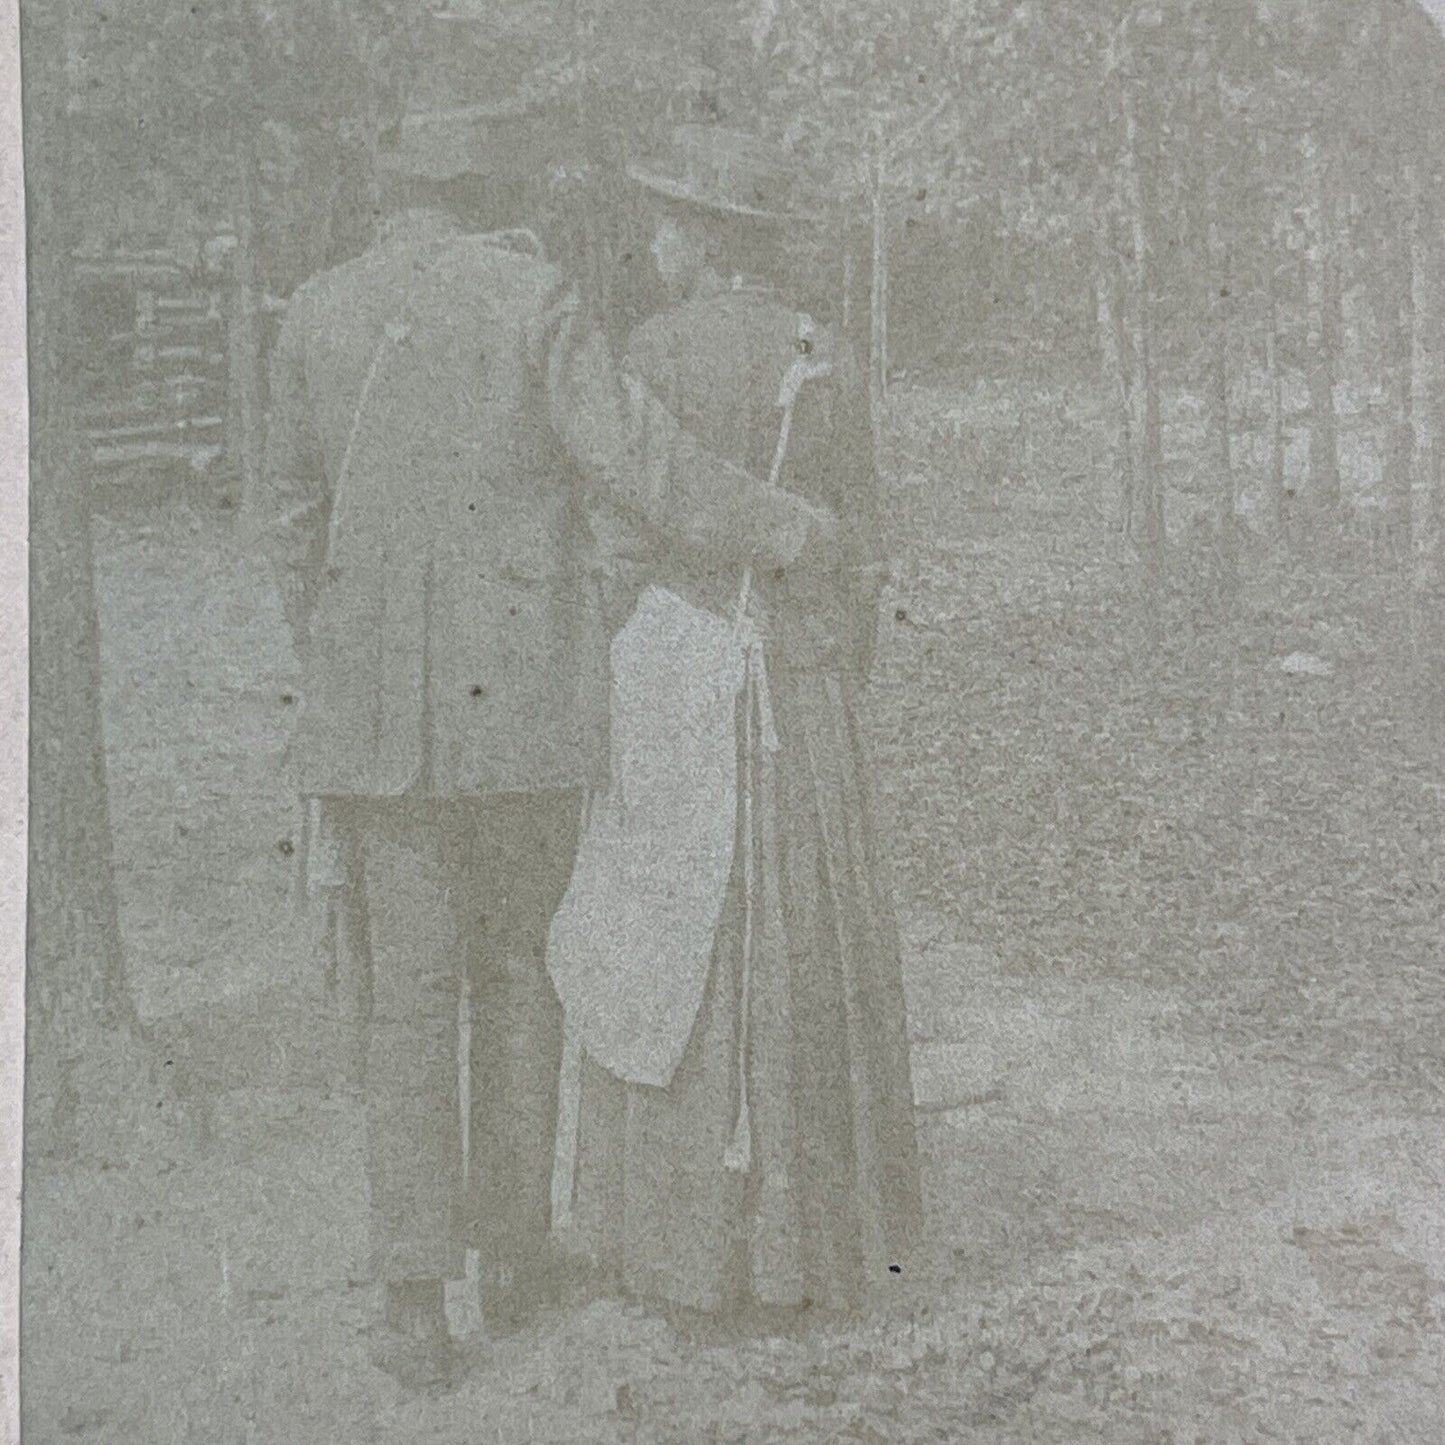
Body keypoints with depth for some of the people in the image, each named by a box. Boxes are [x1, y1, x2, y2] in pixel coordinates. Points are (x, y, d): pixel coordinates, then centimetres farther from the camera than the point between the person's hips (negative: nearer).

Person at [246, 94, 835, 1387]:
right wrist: (784, 526, 3)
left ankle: (415, 1299, 3)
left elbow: (292, 510, 12)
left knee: (410, 994, 5)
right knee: (518, 967, 15)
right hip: (527, 698, -1)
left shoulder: (315, 319, 4)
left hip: (378, 704, 1)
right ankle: (510, 1246, 27)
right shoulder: (535, 301, -5)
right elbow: (637, 465, -11)